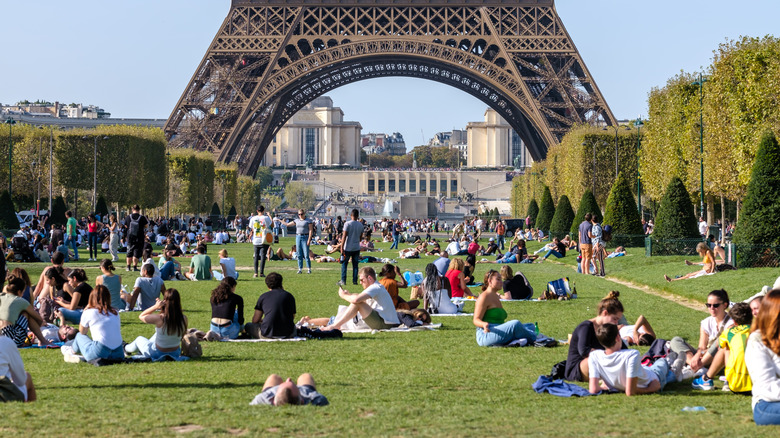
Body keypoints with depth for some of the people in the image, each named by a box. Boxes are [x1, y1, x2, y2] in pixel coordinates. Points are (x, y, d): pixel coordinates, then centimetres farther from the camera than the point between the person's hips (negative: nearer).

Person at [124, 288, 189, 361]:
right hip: (176, 353, 4)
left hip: (157, 354, -4)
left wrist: (155, 306, -21)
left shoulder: (159, 318, -30)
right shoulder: (183, 319, -20)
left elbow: (141, 316, -12)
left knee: (139, 339, 29)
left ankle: (126, 349, 61)